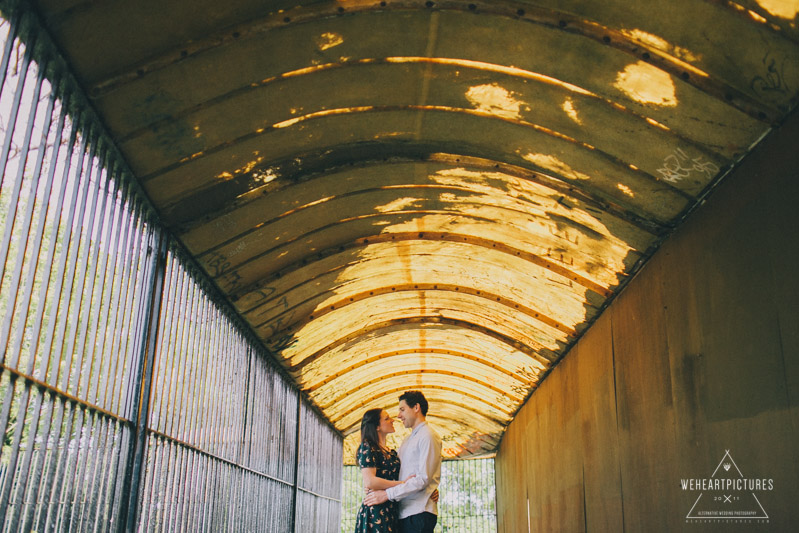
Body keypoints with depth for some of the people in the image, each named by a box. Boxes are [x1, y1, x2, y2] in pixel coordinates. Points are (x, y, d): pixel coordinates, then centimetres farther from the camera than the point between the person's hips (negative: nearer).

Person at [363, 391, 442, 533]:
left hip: (419, 512, -8)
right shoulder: (407, 441, 22)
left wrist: (387, 494, -16)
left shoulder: (428, 436, -6)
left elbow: (423, 479, -15)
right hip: (404, 513, 8)